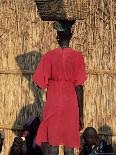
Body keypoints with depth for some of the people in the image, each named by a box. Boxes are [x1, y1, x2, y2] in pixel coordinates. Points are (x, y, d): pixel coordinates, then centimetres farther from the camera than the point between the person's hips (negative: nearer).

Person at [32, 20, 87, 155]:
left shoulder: (49, 56, 0)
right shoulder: (77, 56, -2)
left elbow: (40, 84, -2)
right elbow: (79, 87, -3)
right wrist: (81, 114, 3)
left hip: (53, 104, 0)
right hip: (71, 105, 0)